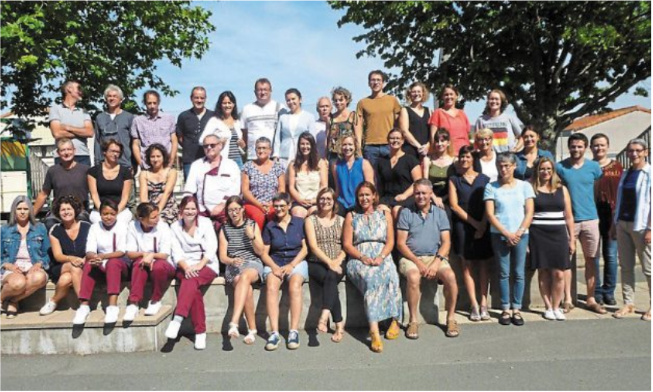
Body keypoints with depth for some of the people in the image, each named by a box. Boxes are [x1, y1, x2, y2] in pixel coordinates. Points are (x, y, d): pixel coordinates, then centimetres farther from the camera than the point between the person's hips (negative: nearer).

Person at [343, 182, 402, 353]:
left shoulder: (385, 214, 18)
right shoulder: (351, 216, 17)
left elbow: (390, 242, 9)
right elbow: (347, 244, 7)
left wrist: (380, 257, -10)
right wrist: (362, 257, -10)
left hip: (382, 258, 1)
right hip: (358, 260, -1)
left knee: (389, 274, -34)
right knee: (371, 277, -34)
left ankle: (395, 321, -23)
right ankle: (375, 332, -40)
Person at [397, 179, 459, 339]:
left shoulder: (440, 213, 10)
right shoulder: (406, 213, 4)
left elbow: (446, 242, 4)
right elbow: (401, 243, -1)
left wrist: (436, 262, -13)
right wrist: (417, 262, -13)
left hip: (435, 257, 2)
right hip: (411, 257, -2)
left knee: (450, 276, -27)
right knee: (413, 277, -34)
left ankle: (451, 318, -6)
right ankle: (413, 321, -16)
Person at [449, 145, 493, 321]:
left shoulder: (484, 179, 11)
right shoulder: (454, 179, 9)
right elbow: (454, 205, 0)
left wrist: (483, 225, -9)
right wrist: (474, 222, -6)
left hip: (483, 226, 1)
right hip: (463, 225, -1)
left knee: (484, 264, 0)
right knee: (467, 264, -2)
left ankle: (484, 304, 4)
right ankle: (474, 305, 1)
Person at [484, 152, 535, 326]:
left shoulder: (524, 186, 5)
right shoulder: (491, 187, 1)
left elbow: (529, 213, 1)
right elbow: (490, 214, -4)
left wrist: (518, 233, -9)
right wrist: (507, 233, -10)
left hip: (521, 235, 1)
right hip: (499, 235, -1)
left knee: (519, 273, 4)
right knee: (504, 273, 4)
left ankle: (516, 309, 12)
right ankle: (505, 309, 12)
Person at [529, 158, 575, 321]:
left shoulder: (562, 189, 11)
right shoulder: (532, 189, 3)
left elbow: (568, 216, 12)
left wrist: (572, 239, 8)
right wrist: (525, 238, -6)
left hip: (558, 234, 2)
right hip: (538, 235, -2)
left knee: (558, 274, -2)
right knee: (543, 272, 3)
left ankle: (556, 307, 13)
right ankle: (548, 307, 16)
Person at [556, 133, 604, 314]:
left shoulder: (593, 167, 3)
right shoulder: (560, 167, -2)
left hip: (590, 219, 2)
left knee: (590, 259, 8)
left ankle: (591, 299, 19)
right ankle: (567, 300, 11)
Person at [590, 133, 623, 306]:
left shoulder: (617, 166, 6)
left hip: (612, 216, 1)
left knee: (611, 255, 6)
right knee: (594, 255, 4)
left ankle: (609, 291, 18)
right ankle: (596, 292, 14)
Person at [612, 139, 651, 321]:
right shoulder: (625, 174, 13)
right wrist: (614, 223, 13)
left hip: (641, 226, -6)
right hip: (623, 224, 6)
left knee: (648, 268, 2)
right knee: (626, 267, 9)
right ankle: (628, 303, 17)